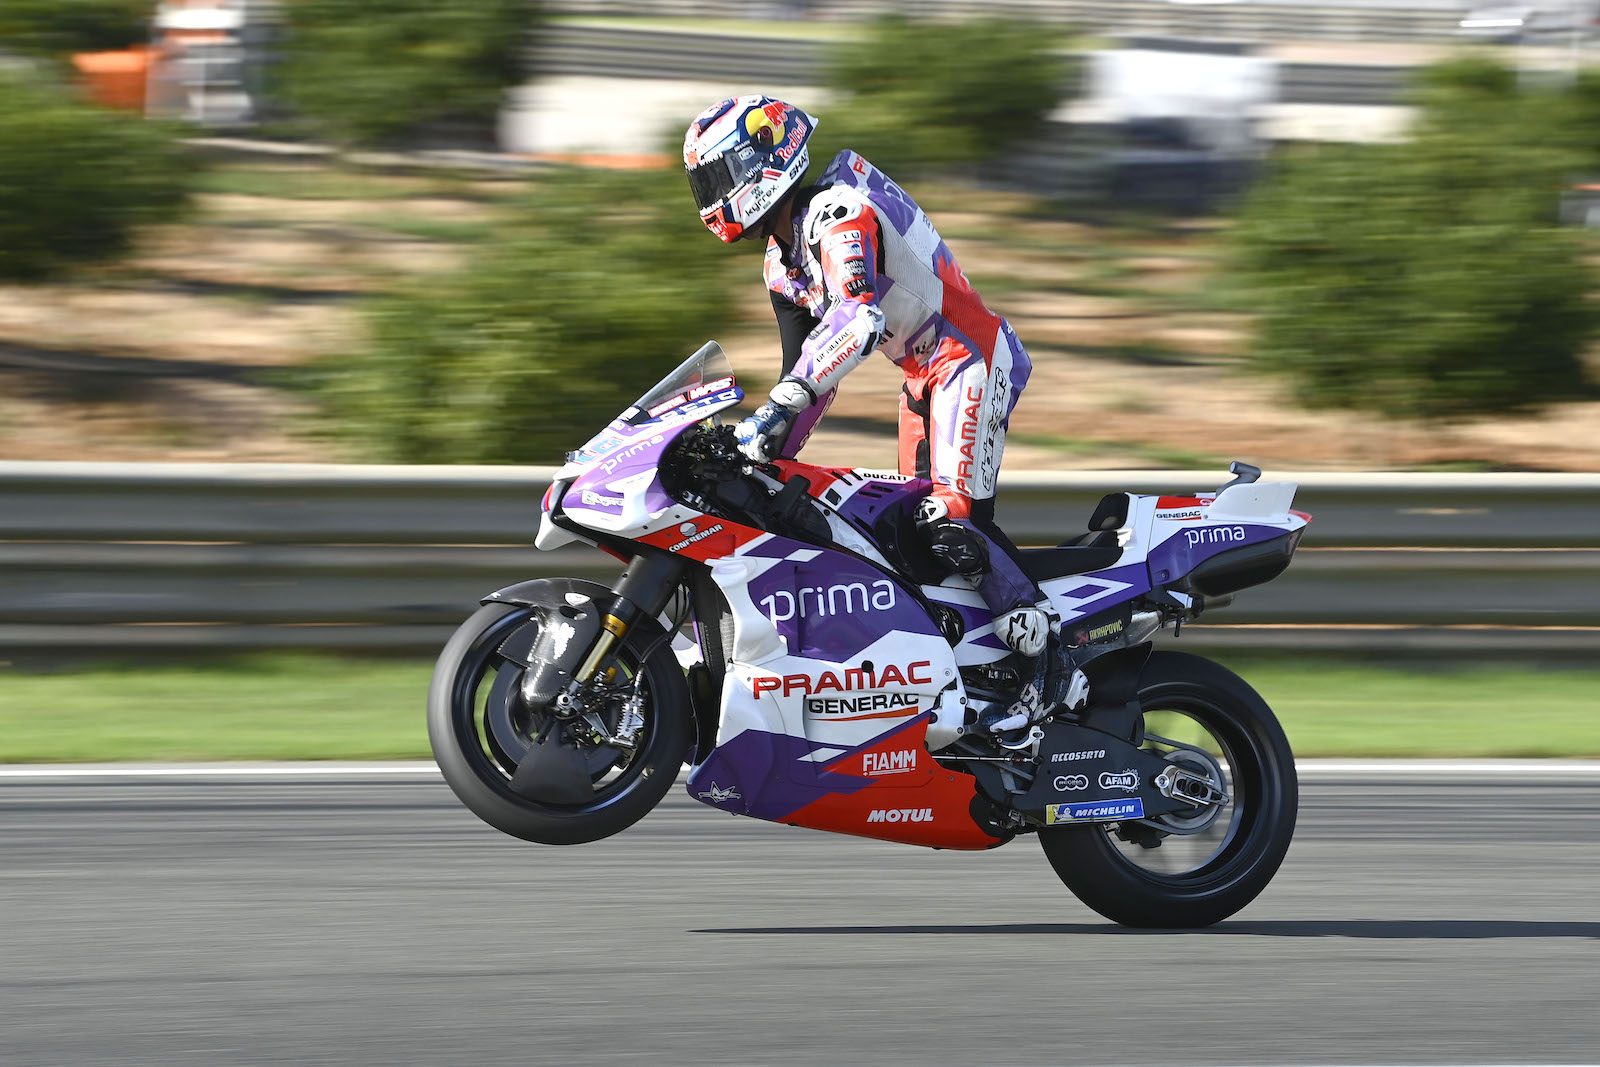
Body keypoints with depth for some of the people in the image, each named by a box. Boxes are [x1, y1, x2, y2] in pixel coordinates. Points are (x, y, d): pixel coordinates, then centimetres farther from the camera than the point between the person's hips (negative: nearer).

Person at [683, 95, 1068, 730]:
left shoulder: (838, 212, -19)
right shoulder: (783, 261, 13)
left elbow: (856, 318, -36)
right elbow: (804, 368, 18)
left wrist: (779, 404, -43)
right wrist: (766, 459, 8)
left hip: (972, 357, -11)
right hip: (922, 378, 11)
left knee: (956, 525, -22)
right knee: (919, 522, 9)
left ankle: (1049, 658, -18)